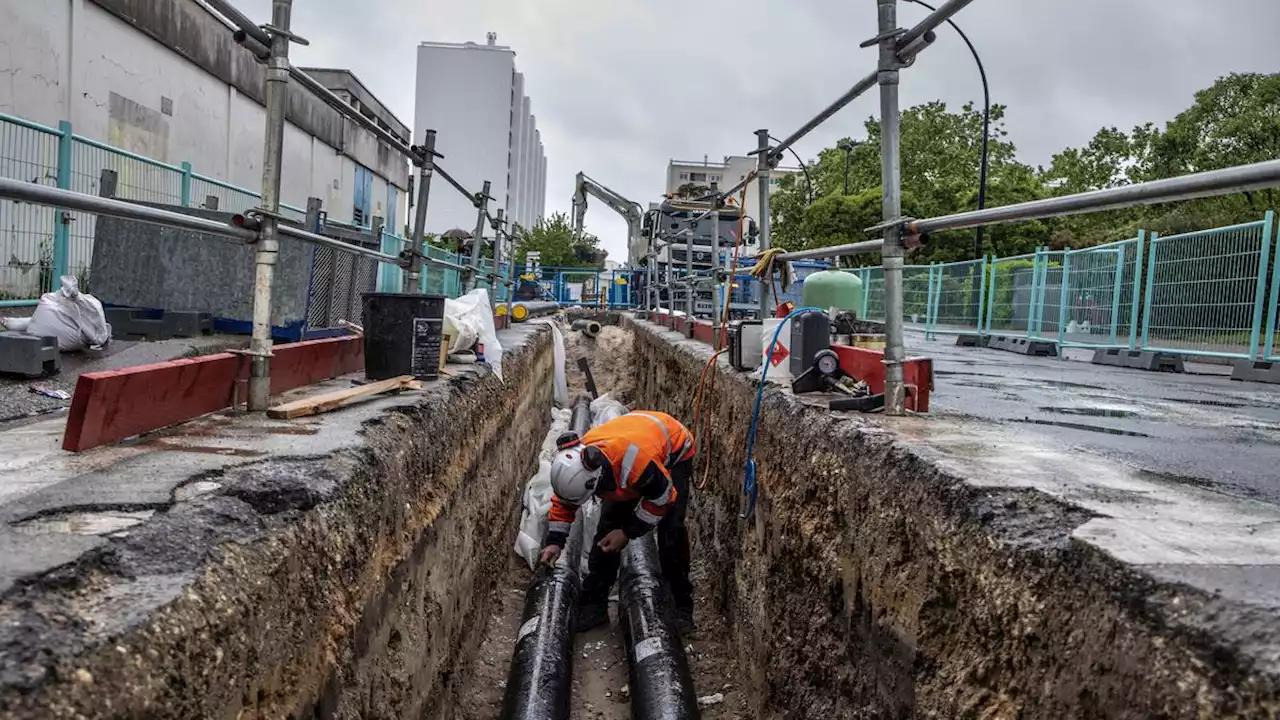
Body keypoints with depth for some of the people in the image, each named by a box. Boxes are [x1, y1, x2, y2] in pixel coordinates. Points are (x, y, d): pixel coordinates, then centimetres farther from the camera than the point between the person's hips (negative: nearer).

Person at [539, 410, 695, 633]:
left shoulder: (636, 462, -48)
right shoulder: (577, 460, -26)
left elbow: (662, 497, -29)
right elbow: (563, 501, -6)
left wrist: (627, 533, -23)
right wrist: (555, 540, -12)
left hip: (673, 452, -6)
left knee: (671, 531, -16)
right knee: (608, 526, -4)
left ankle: (681, 607, 0)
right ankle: (593, 603, 5)